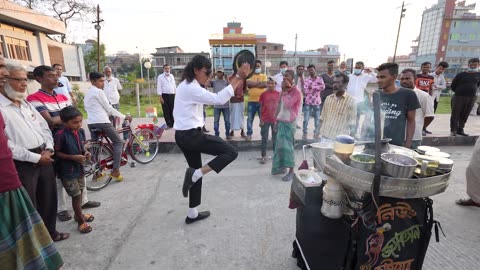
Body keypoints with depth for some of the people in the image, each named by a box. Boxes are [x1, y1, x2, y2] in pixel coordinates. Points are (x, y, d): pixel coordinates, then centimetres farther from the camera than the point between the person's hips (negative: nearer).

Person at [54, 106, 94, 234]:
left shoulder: (81, 131, -1)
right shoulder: (60, 135, -21)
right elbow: (57, 153, -16)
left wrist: (85, 152, -6)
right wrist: (73, 157, -24)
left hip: (79, 167, 7)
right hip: (67, 170, -7)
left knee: (79, 192, 21)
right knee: (76, 195, 1)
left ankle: (78, 214, 41)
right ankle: (81, 221, 17)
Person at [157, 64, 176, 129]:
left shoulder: (172, 76, 15)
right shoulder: (160, 77, 3)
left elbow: (174, 85, 17)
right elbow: (159, 87, -2)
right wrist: (160, 97, -10)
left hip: (172, 95, 3)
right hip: (165, 95, -3)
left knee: (173, 110, 3)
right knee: (166, 111, 0)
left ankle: (173, 123, 12)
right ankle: (169, 124, 7)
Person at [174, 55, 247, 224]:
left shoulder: (185, 85, 16)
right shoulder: (192, 88, -18)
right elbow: (218, 99, -28)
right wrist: (238, 77, -26)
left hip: (182, 135, 11)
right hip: (191, 135, -11)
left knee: (197, 172, 18)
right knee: (231, 152, -9)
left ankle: (192, 214, 28)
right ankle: (194, 174, -11)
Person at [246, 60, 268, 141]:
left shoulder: (264, 76, 8)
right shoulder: (250, 75, 9)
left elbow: (265, 84, -11)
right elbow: (248, 84, -10)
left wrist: (253, 84, -11)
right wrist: (259, 82, -12)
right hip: (251, 101, 1)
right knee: (250, 119, 5)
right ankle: (249, 134, 16)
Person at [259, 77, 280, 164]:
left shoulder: (278, 94, 1)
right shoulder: (263, 94, 0)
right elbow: (261, 107, 2)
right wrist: (261, 120, -2)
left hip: (275, 120, 1)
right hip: (265, 120, -1)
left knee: (275, 139, 10)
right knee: (264, 139, 5)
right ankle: (263, 156, 13)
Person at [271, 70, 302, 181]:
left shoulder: (296, 91, -11)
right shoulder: (284, 90, 12)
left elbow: (287, 104, -24)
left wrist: (284, 91, -13)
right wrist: (276, 120, 14)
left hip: (289, 122, -7)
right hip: (281, 121, 7)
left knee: (288, 146, -5)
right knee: (280, 145, 10)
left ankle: (291, 171, 4)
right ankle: (282, 167, 23)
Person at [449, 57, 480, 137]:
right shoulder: (461, 74, -4)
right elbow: (453, 86, 1)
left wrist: (471, 91, 15)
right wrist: (459, 92, 8)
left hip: (472, 98, 4)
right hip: (459, 97, -4)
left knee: (465, 115, 8)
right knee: (455, 114, -3)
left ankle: (460, 129, 17)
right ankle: (453, 130, 3)